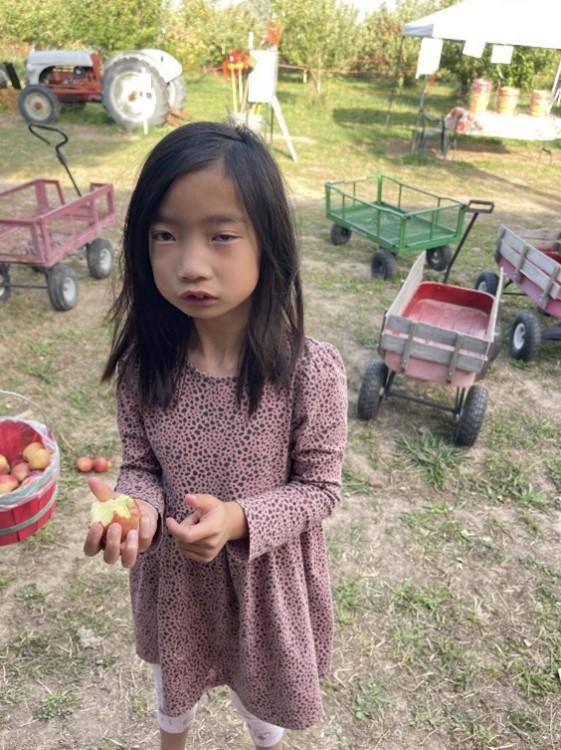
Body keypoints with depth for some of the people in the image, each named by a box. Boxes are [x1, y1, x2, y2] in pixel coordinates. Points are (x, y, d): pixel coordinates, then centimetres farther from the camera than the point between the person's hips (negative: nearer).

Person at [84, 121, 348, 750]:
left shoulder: (311, 371, -27)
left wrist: (240, 519, -31)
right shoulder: (143, 366, -19)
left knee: (262, 688, 29)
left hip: (267, 575, -2)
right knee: (175, 677, 33)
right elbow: (141, 465, -5)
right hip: (174, 573, 3)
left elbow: (319, 488, -16)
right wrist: (135, 507, -27)